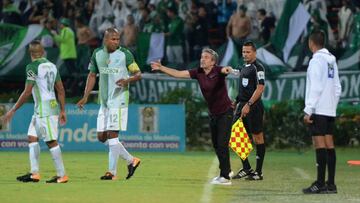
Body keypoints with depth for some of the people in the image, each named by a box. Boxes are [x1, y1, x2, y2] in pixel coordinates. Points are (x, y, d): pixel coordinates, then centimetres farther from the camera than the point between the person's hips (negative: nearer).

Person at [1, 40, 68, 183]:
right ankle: (34, 173, 11)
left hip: (45, 108, -8)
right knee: (32, 137, 12)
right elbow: (61, 90, 14)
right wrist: (62, 111, 20)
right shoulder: (52, 66, 12)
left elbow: (27, 92, -15)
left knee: (51, 141, -5)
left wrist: (13, 110, -9)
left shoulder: (32, 67, -12)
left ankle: (62, 175, -2)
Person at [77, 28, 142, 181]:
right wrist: (85, 97, 9)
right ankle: (131, 160, 18)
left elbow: (138, 74, -4)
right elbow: (92, 75, 16)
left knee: (112, 134, -10)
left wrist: (127, 80, -25)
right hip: (104, 101, 6)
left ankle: (112, 172, -3)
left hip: (118, 99, -6)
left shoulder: (125, 54, -7)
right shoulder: (97, 54, 7)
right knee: (102, 137, 6)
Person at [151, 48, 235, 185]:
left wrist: (227, 70, -66)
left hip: (225, 112, -7)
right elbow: (178, 74, -3)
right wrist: (161, 68, -12)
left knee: (222, 144, -13)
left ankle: (225, 177, -9)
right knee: (216, 145, 14)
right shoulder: (198, 73, -3)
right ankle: (226, 170, 33)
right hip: (213, 114, 7)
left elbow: (225, 70, -42)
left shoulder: (218, 71, -19)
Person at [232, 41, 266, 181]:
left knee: (258, 137, -2)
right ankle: (246, 169, 14)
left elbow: (260, 88, -18)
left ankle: (258, 172, 3)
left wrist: (248, 105, -22)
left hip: (253, 106, -9)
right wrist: (237, 101, 15)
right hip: (242, 106, 9)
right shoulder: (244, 68, 17)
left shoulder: (257, 68, -9)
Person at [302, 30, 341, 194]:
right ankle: (331, 184, 6)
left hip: (318, 110, -8)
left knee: (320, 144, -9)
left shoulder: (317, 60, -10)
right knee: (329, 144, 7)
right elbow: (337, 88, 14)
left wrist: (308, 111, -15)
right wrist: (333, 105, 18)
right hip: (330, 110, 8)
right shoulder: (332, 61, 14)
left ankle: (320, 184, -11)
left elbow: (315, 88, -16)